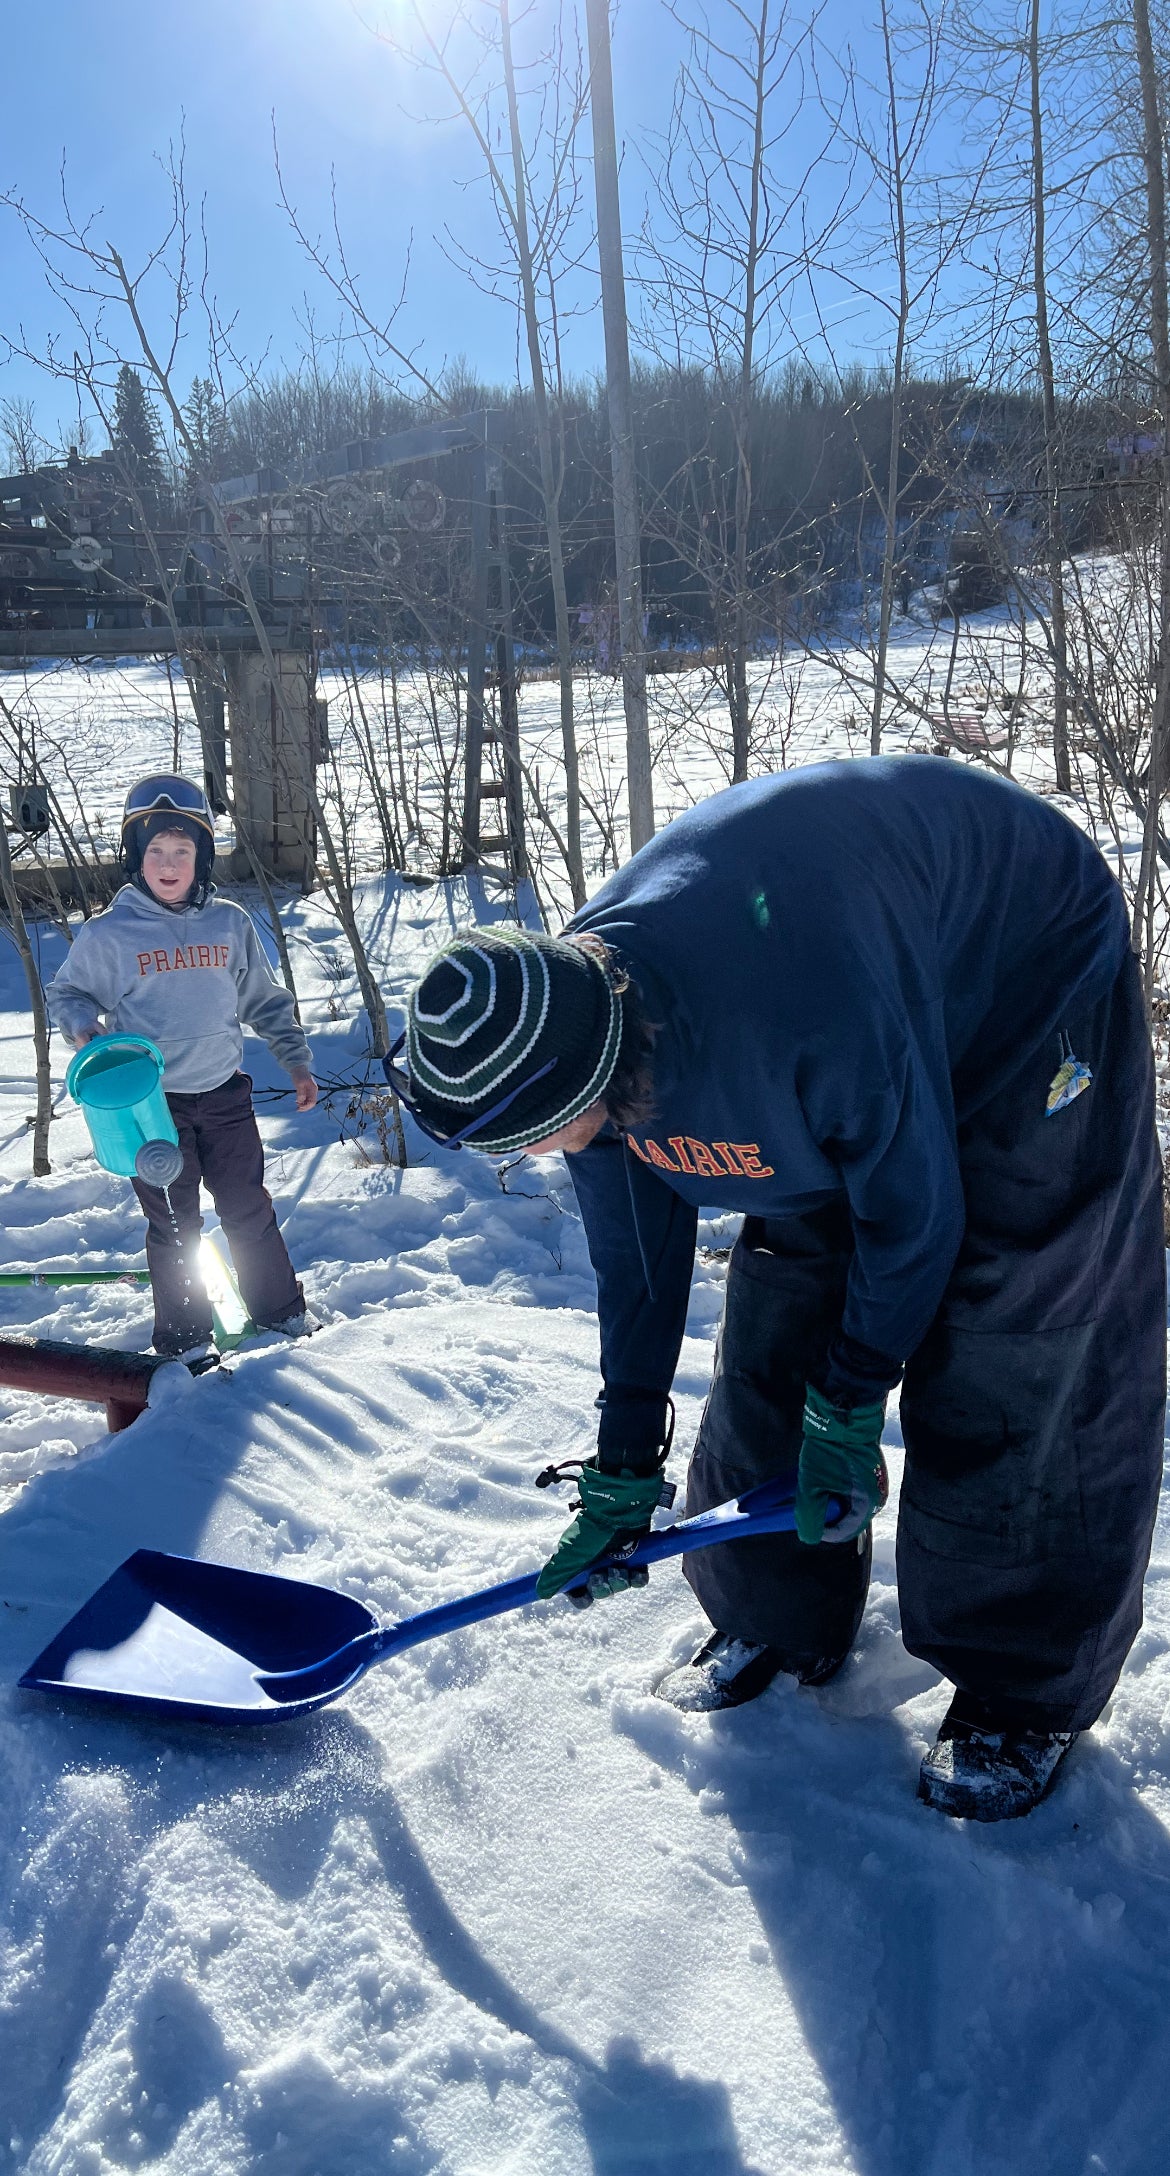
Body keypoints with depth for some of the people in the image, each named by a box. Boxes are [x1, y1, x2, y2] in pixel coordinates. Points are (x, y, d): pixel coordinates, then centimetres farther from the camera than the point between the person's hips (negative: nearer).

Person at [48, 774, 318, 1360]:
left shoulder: (230, 924, 1)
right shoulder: (107, 933, -7)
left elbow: (264, 1000, 11)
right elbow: (66, 992, 7)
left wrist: (296, 1059, 9)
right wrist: (83, 1029, -14)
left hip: (224, 1096, 2)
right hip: (149, 1103, -2)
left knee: (250, 1212, 13)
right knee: (175, 1227, 8)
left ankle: (283, 1314, 30)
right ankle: (184, 1343, 24)